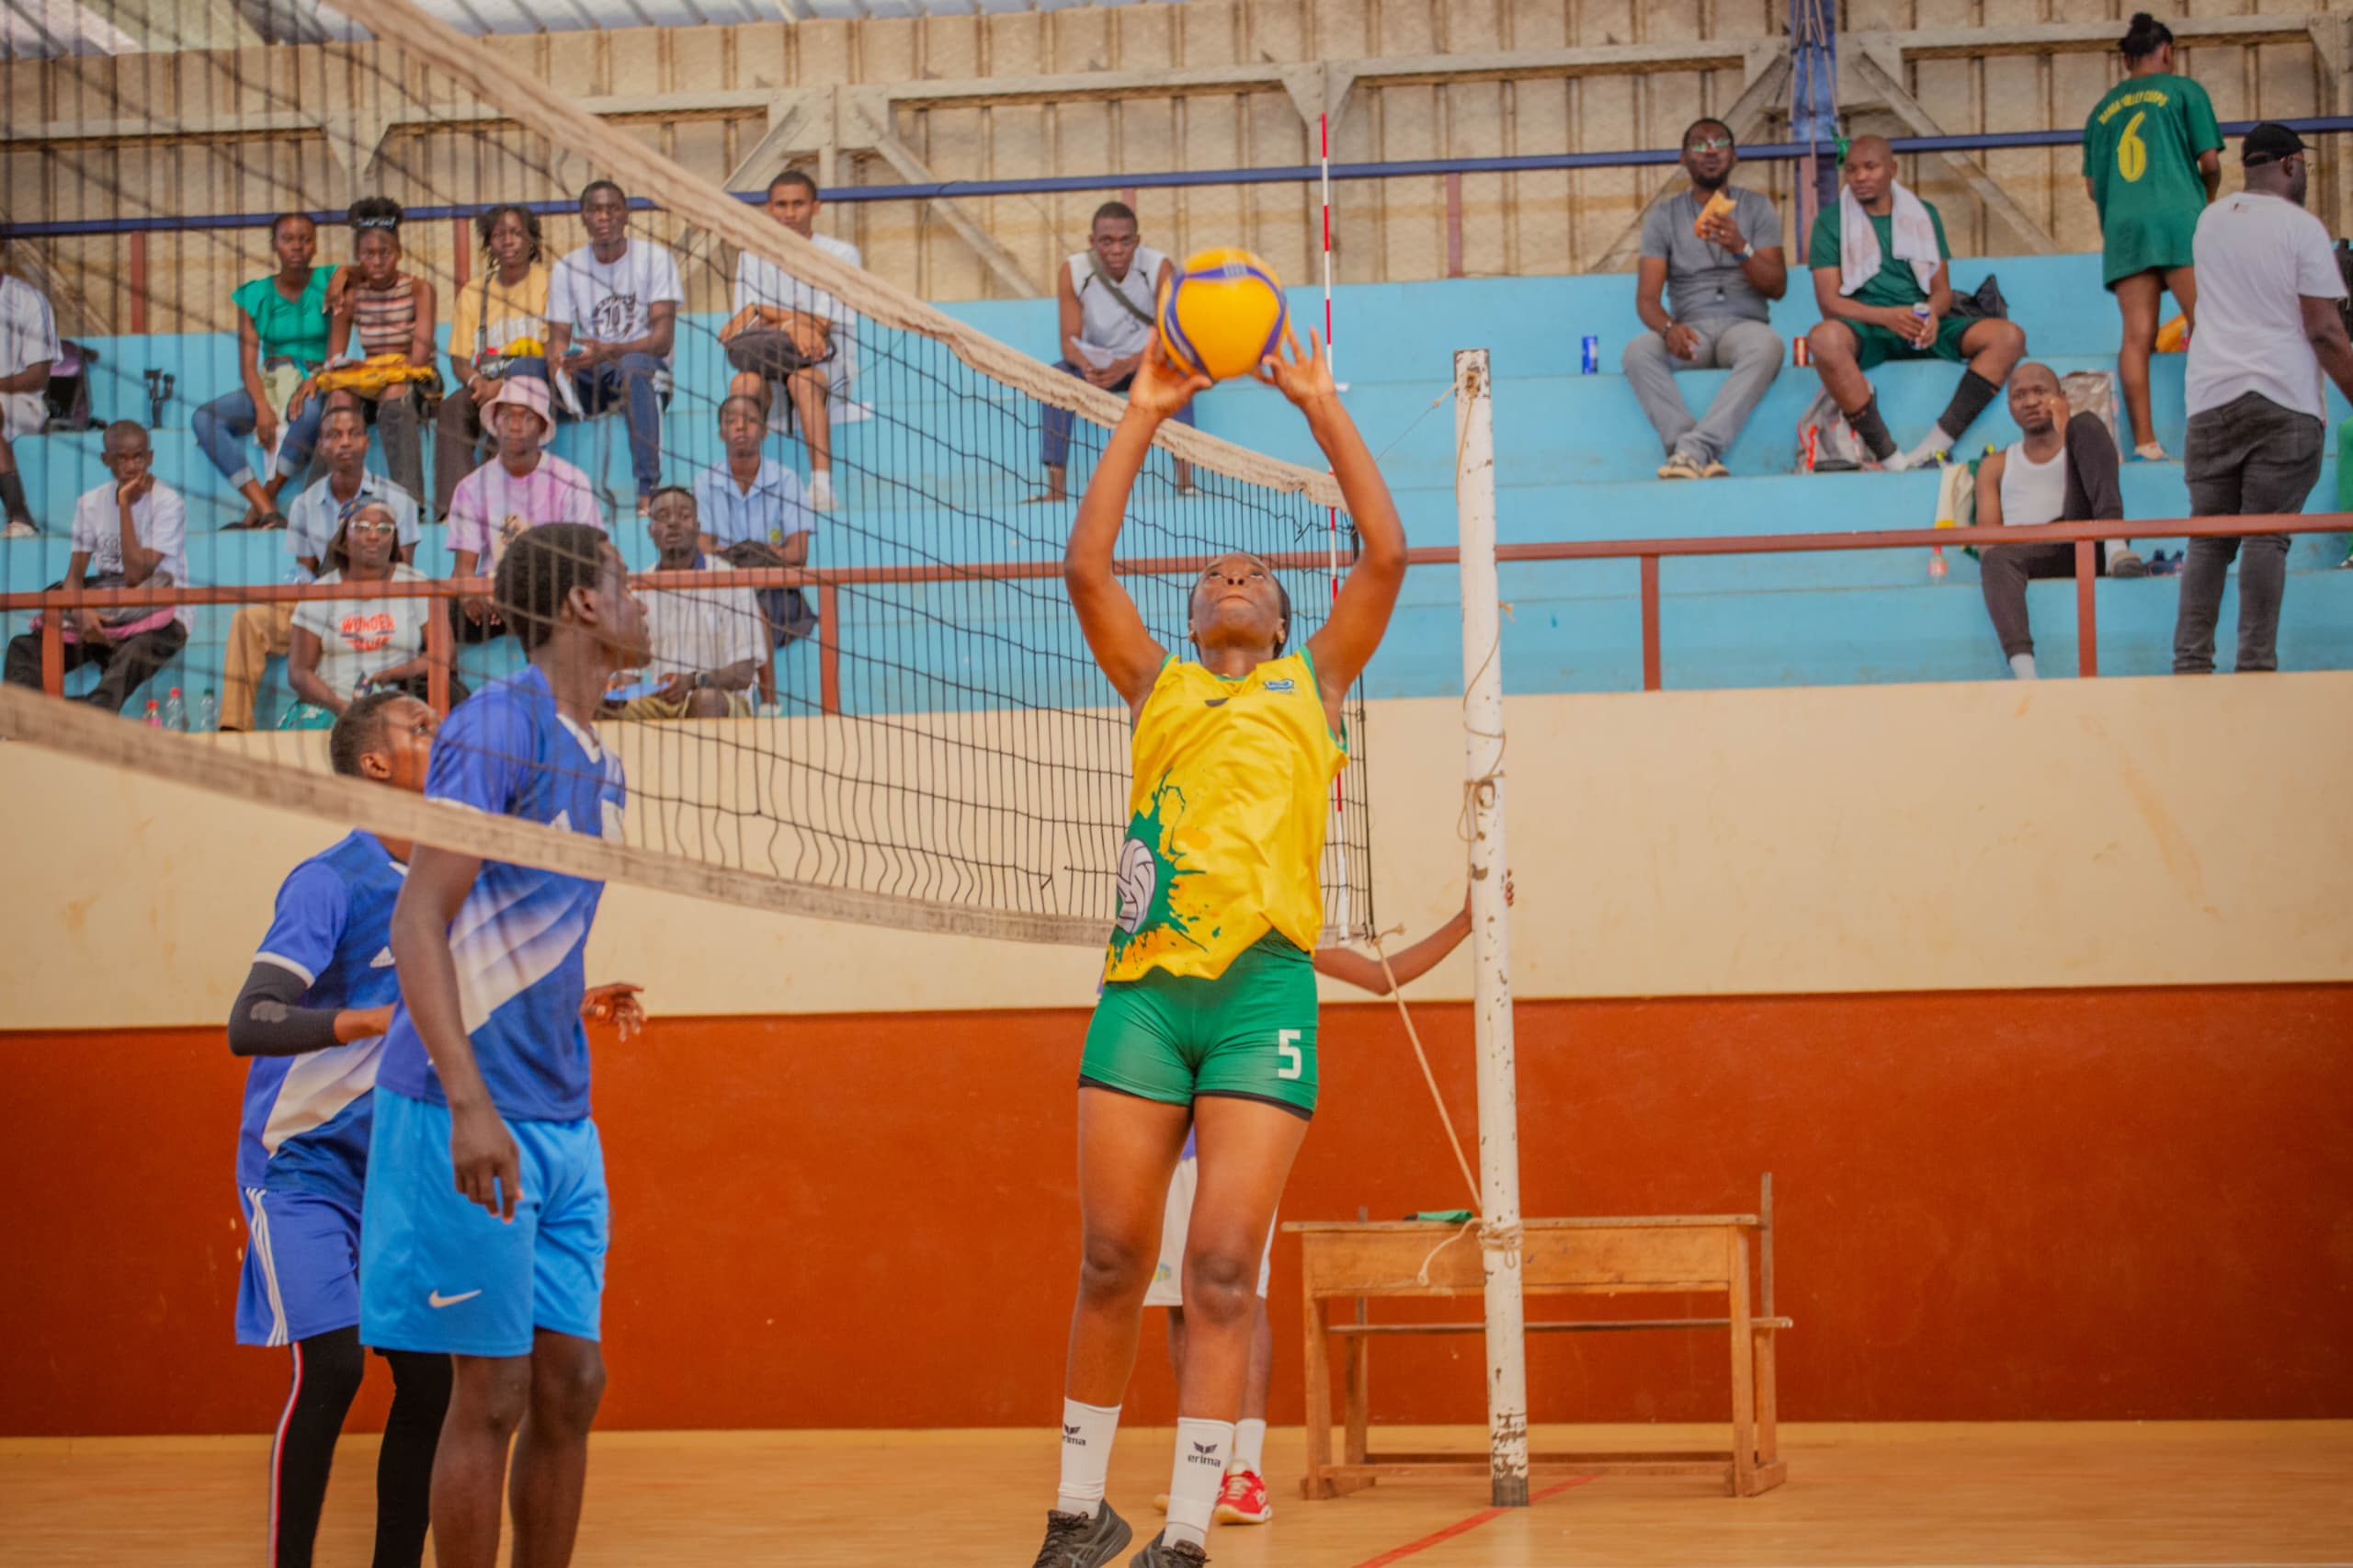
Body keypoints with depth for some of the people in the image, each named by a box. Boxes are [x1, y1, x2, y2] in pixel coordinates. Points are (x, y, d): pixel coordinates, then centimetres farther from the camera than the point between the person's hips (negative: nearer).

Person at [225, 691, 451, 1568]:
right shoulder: (327, 882, -15)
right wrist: (382, 1018, -36)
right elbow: (249, 1024, -24)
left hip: (392, 1168, 7)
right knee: (329, 1365, -18)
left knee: (432, 1377, 1)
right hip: (301, 1165, -7)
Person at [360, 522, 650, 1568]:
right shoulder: (498, 727, -11)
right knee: (493, 1393, -5)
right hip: (470, 1114, -8)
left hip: (561, 1123, 8)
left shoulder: (600, 765, 15)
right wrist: (470, 1103, -27)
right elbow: (417, 920, -18)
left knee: (571, 1386, 8)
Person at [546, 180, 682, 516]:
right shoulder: (566, 268, 6)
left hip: (647, 367, -3)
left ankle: (648, 490, -42)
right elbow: (558, 340, 2)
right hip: (588, 377, 3)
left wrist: (608, 352, -32)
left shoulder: (654, 258, -4)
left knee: (633, 366, -40)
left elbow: (662, 338, -13)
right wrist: (558, 366, -25)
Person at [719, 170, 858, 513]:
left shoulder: (841, 254, 2)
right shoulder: (752, 258, 11)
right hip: (769, 362, 2)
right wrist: (792, 324, -17)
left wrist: (764, 312, -9)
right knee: (744, 383, -32)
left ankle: (822, 485, -45)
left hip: (827, 362, -2)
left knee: (802, 381, -37)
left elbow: (823, 326, -7)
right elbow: (746, 326, 1)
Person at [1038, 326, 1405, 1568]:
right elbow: (1086, 565, 10)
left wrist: (1322, 408, 10)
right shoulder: (1158, 687, 21)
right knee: (1111, 1266, 2)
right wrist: (1143, 418, 12)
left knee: (1221, 1275, -8)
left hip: (1263, 989, -1)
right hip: (1144, 984, 1)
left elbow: (1385, 555, 8)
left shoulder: (1312, 682, 19)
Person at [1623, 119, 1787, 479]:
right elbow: (1646, 297, 1)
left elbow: (1777, 287, 1)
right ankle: (1704, 460, -43)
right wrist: (1668, 327, -24)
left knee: (1767, 345, -37)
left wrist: (1740, 249, -19)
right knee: (1636, 351, -32)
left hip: (1743, 324, -1)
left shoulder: (1757, 208, 10)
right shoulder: (1663, 217, 10)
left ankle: (1692, 449, -45)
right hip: (1690, 332, 1)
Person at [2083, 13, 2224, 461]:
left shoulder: (2104, 108, 19)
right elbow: (2210, 162, 4)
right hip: (2178, 217, -4)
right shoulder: (2183, 91, 8)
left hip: (2122, 226, 4)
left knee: (2137, 336, -4)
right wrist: (2209, 192, 23)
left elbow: (2092, 186, 18)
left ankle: (2144, 441, -11)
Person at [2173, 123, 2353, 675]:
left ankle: (2190, 662, 1)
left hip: (2210, 399, 4)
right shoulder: (2301, 226, -4)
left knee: (2209, 539, 7)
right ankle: (2255, 665, -7)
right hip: (2283, 400, -4)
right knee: (2266, 539, -4)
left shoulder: (2210, 220, 12)